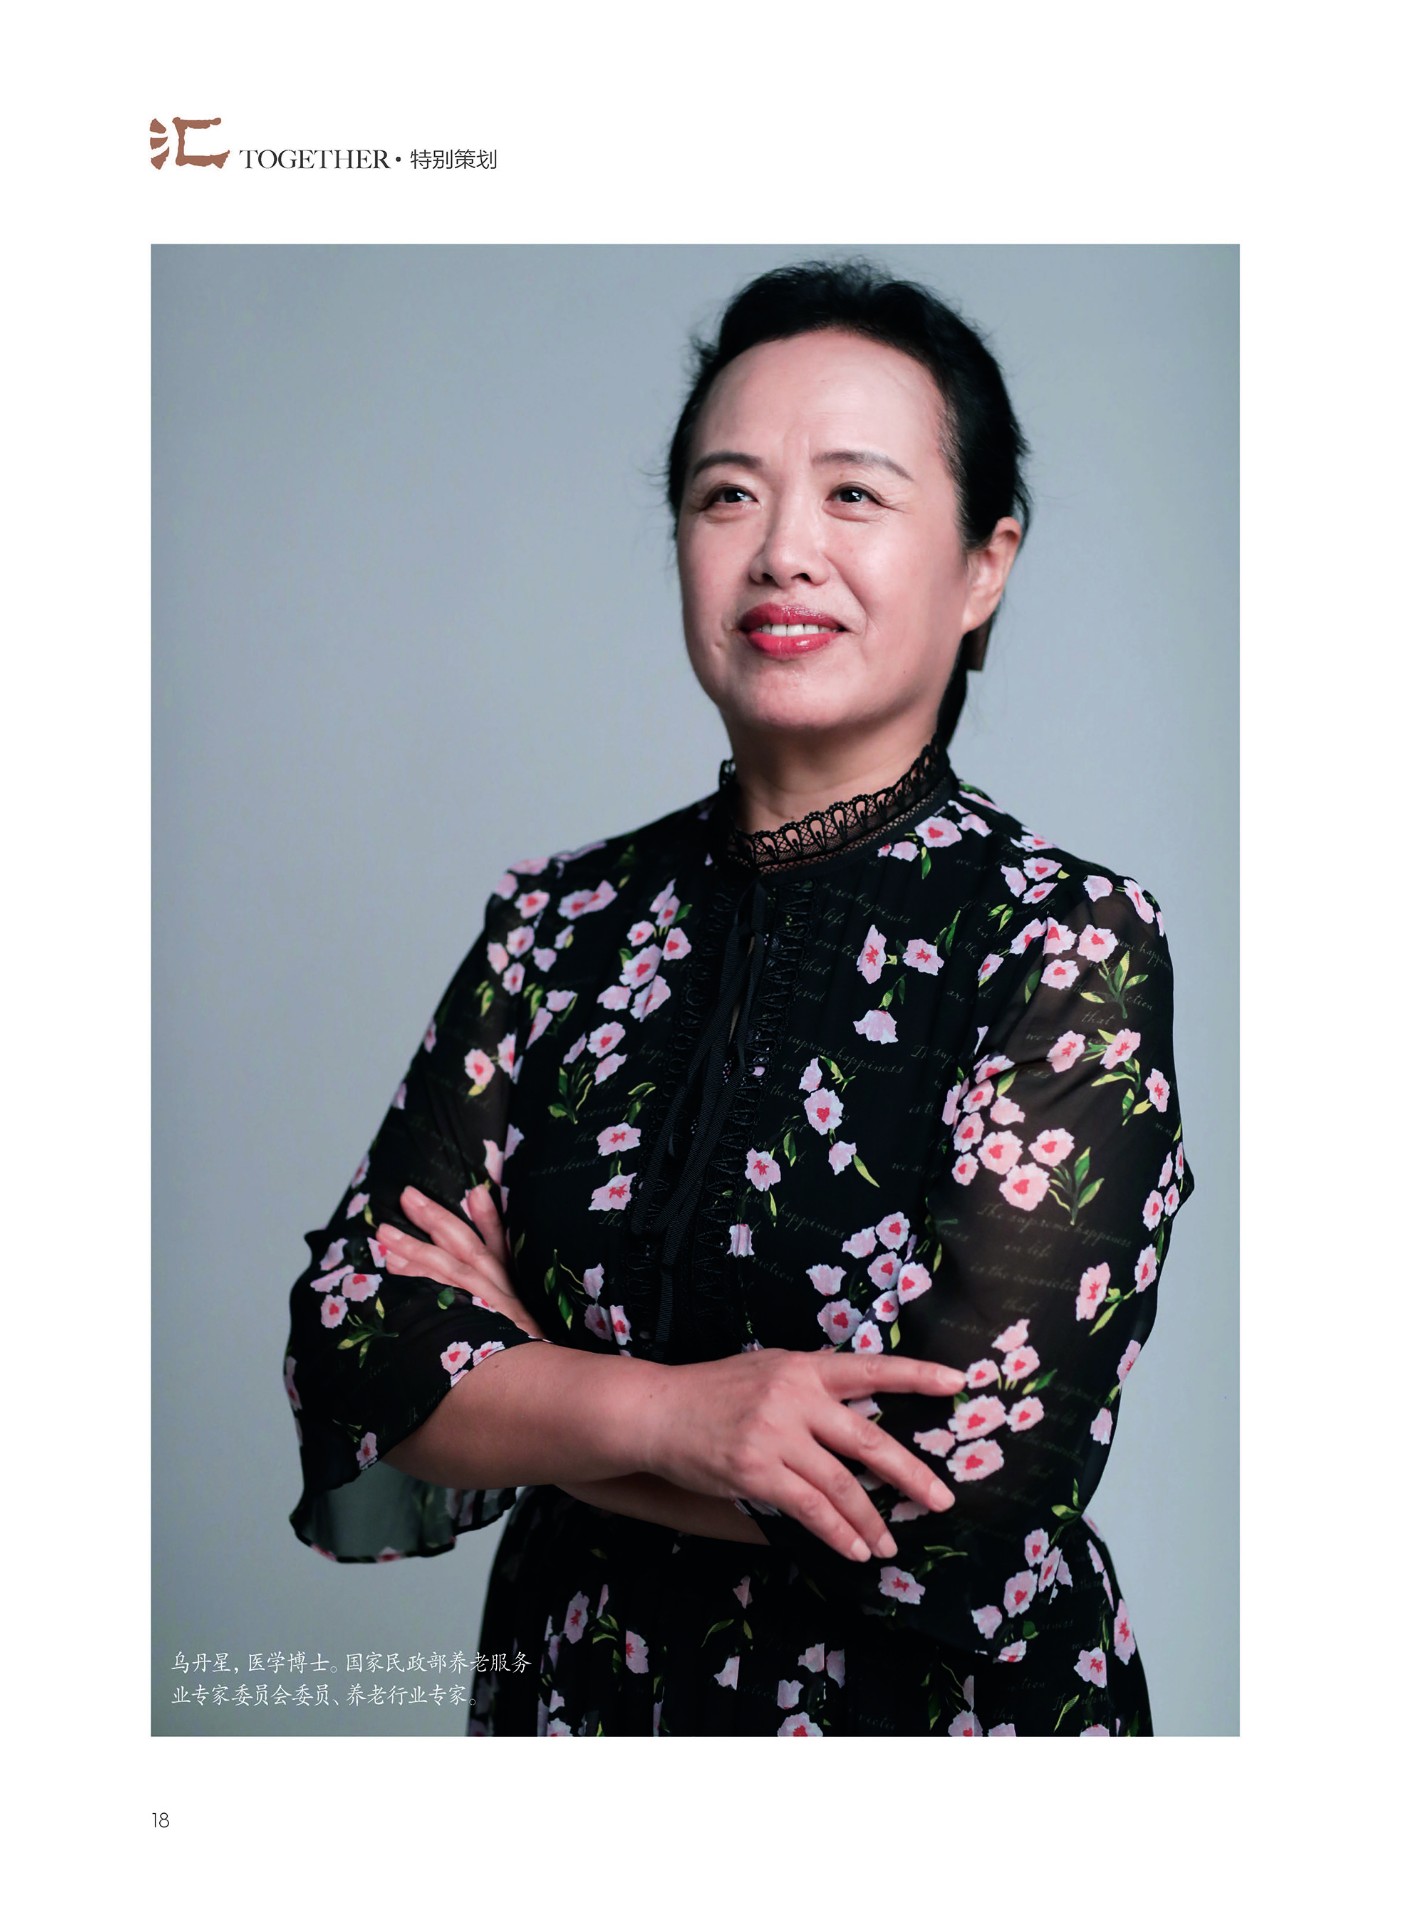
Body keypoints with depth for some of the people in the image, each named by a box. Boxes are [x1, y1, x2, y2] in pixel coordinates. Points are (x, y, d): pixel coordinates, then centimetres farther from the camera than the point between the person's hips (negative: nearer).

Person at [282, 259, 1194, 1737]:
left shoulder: (1073, 947, -16)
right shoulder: (558, 924, -5)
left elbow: (967, 1491, -23)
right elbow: (345, 1346, -9)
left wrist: (511, 1380, -15)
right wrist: (660, 1408, -25)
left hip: (940, 1705, -3)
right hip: (572, 1691, 3)